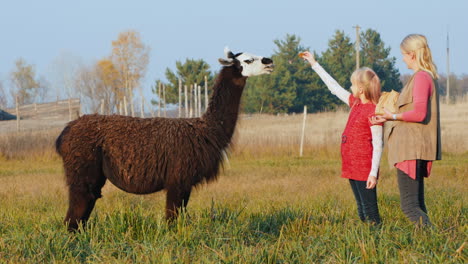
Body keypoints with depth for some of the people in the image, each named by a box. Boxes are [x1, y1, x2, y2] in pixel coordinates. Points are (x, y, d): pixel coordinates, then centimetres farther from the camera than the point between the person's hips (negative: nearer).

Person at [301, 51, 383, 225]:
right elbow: (334, 87, 23)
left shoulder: (373, 112, -13)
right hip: (352, 169, 9)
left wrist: (373, 173, -20)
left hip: (364, 170, -9)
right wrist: (314, 64, 28)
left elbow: (377, 145, -15)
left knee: (370, 212, -7)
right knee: (362, 210, 11)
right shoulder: (355, 103, 12)